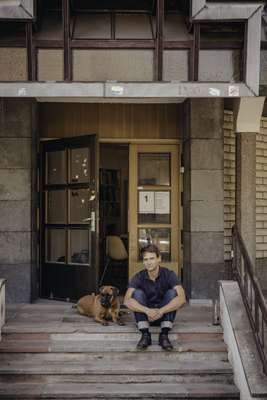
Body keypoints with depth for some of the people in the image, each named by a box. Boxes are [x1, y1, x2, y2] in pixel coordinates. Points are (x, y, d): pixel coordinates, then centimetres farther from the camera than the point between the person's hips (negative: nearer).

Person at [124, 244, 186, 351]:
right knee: (137, 293, -24)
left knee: (172, 292, -25)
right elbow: (127, 301, -27)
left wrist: (161, 311, -40)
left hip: (164, 315, 0)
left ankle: (164, 335, -28)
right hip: (145, 316, 0)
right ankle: (145, 335, -27)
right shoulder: (138, 277, -13)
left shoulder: (169, 274, -14)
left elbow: (182, 298, -29)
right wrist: (147, 311, -42)